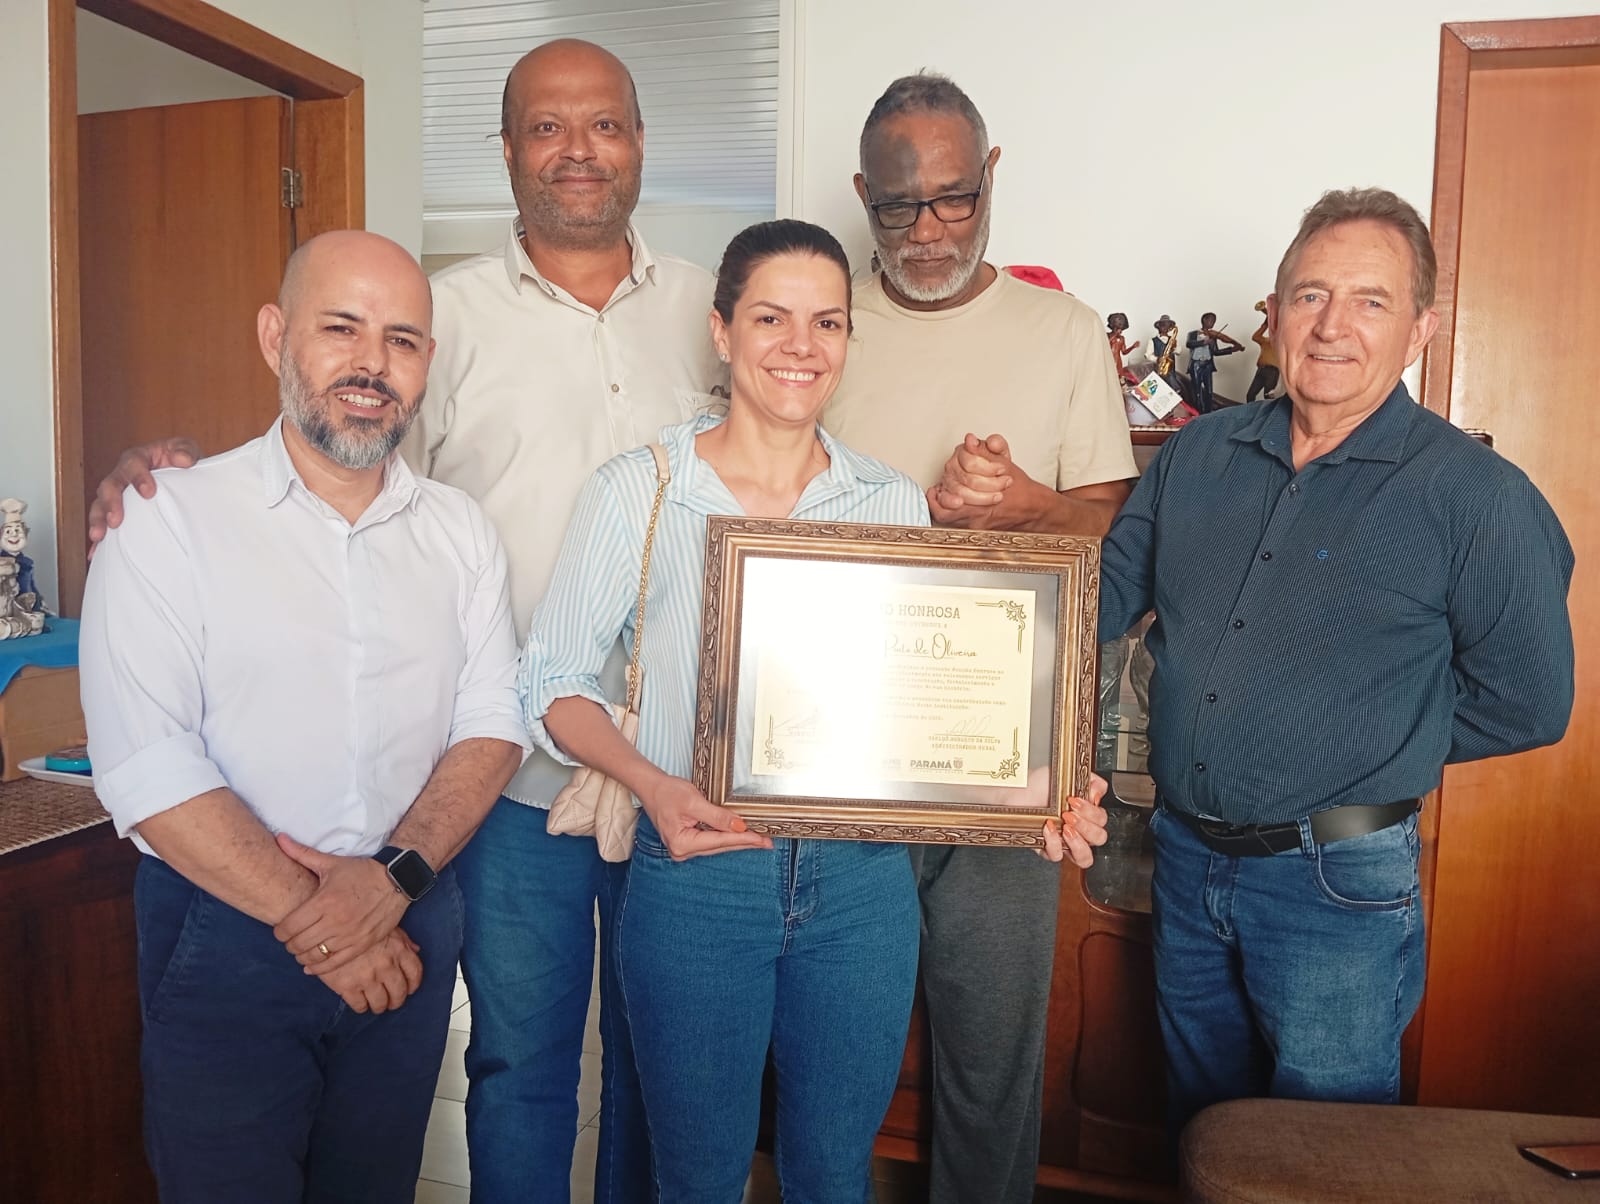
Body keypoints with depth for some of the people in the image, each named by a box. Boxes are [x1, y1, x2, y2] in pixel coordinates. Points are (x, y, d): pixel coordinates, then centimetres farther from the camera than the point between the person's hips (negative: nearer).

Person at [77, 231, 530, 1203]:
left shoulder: (461, 531, 3)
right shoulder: (169, 522, -9)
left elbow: (492, 722, -1)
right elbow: (146, 768, -15)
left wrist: (394, 875, -15)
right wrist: (310, 918, -14)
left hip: (410, 931, 4)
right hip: (226, 931, -3)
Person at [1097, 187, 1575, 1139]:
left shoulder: (1475, 496, -12)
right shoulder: (1199, 455, 3)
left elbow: (1529, 704, -8)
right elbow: (1106, 598, 7)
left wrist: (1378, 743, -5)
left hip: (1338, 885, -4)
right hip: (1188, 862, 5)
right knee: (1202, 1138, 23)